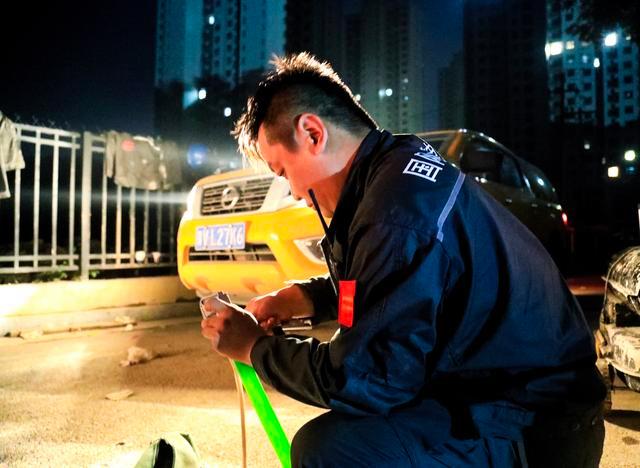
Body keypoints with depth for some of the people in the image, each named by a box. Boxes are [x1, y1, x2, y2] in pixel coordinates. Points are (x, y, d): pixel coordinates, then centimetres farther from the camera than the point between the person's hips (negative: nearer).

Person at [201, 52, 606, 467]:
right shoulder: (403, 163, 5)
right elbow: (375, 281, 22)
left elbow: (360, 379, -24)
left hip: (537, 432, -9)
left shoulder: (397, 213, -27)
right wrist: (298, 297, 9)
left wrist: (255, 347, -9)